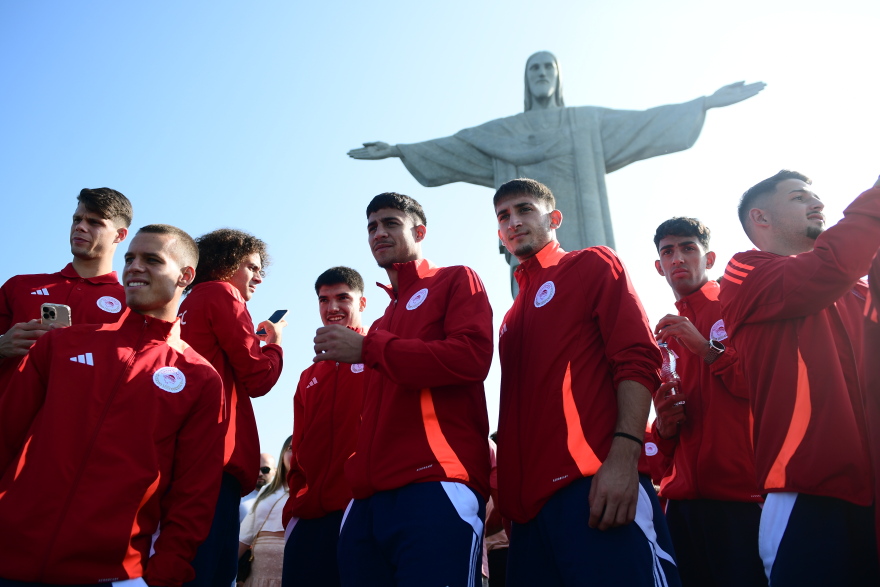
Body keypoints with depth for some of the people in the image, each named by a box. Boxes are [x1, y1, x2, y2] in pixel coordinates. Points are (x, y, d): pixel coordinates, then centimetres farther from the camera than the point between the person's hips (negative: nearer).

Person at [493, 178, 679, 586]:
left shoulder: (592, 265, 7)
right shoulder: (513, 317, 25)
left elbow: (638, 359, -7)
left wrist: (623, 457, -19)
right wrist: (507, 495, 13)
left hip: (597, 488, -6)